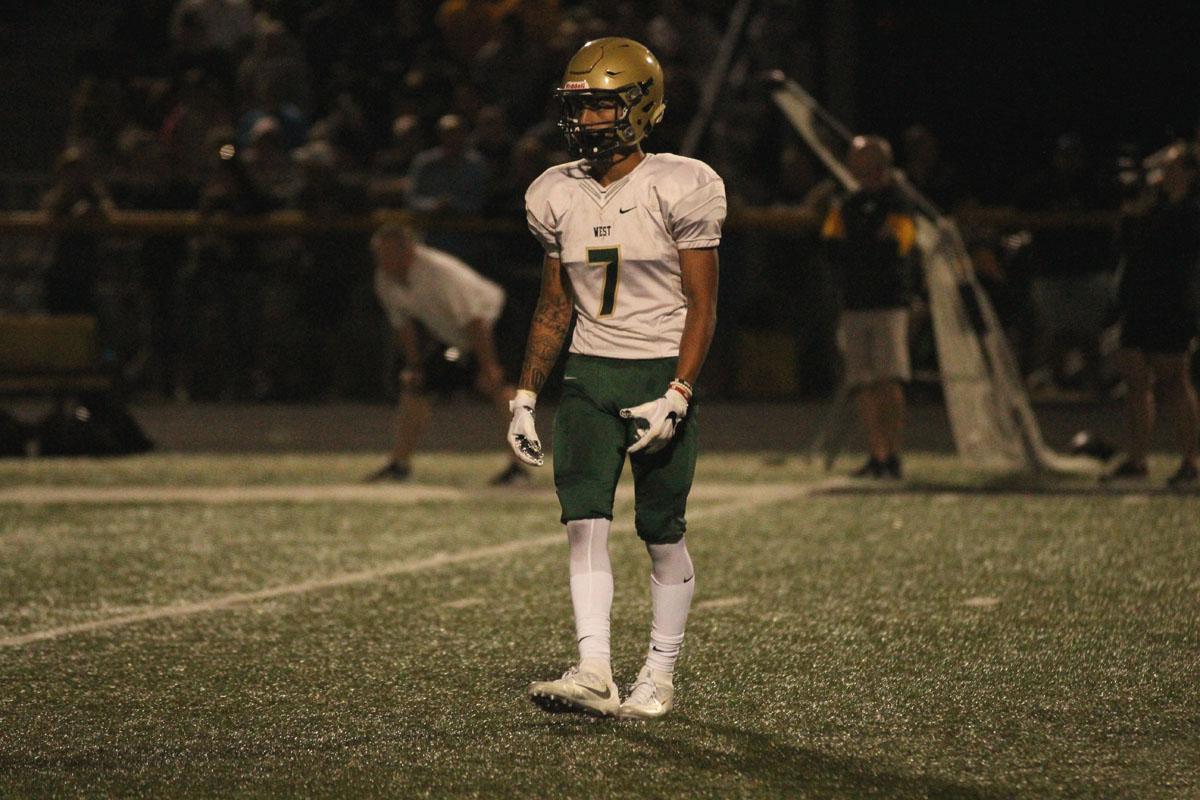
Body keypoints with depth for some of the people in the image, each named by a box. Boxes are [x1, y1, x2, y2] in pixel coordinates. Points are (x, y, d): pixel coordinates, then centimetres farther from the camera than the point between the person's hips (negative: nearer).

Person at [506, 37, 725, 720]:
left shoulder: (681, 189, -9)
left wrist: (676, 397, -17)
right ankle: (595, 672, -14)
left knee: (664, 535, 1)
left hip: (661, 376, -4)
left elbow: (702, 307, -8)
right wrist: (525, 397, 10)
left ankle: (661, 677, 14)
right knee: (585, 522, -9)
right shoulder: (558, 196, 7)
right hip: (588, 376, 4)